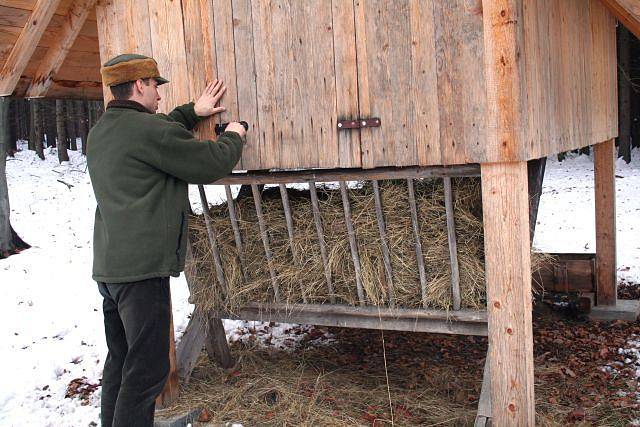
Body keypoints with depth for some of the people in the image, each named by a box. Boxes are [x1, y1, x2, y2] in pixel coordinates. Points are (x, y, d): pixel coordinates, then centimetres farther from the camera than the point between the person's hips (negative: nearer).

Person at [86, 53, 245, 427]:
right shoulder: (149, 130, -15)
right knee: (146, 370, -3)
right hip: (142, 269, -10)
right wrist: (234, 137, 10)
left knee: (122, 361, 20)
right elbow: (209, 164, -8)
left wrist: (193, 112, 32)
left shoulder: (101, 132, 13)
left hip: (108, 266, 10)